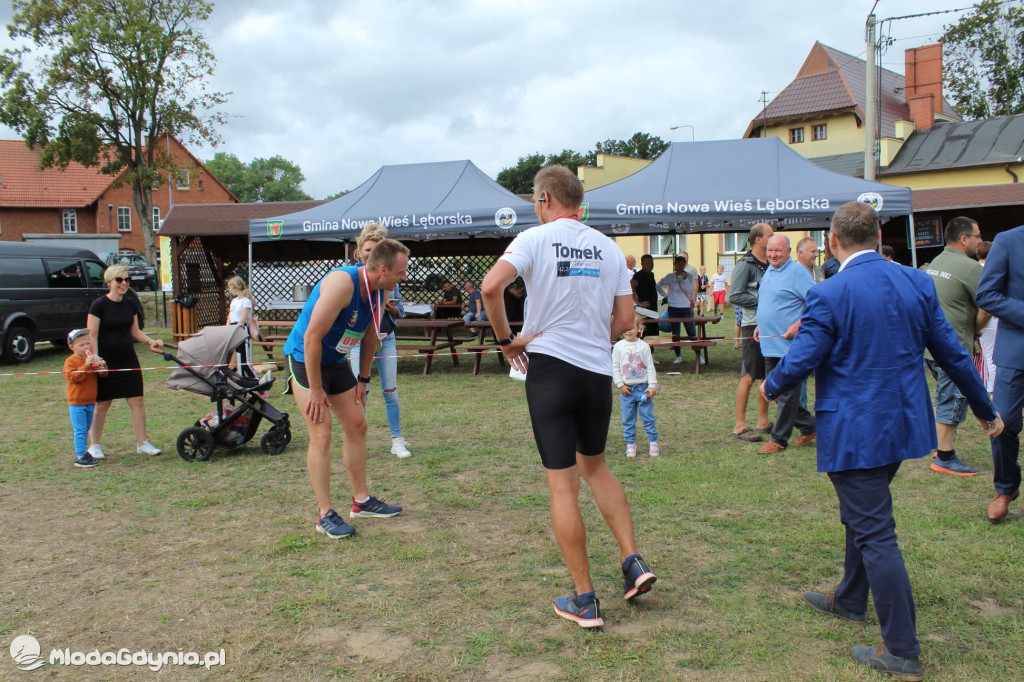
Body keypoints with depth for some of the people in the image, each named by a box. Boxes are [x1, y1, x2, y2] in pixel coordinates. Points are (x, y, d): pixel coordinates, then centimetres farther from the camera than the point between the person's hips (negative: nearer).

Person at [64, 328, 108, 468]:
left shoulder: (92, 358, 10)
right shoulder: (70, 361, -9)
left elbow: (104, 374, 7)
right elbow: (73, 377, -22)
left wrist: (100, 367, -15)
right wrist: (86, 366, -29)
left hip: (90, 401, 7)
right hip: (76, 402, -6)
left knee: (85, 429, 14)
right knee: (80, 430, -7)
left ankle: (83, 452, 22)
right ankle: (81, 456, -5)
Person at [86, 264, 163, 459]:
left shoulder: (129, 304, 8)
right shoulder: (99, 305, -9)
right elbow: (92, 335, -11)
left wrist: (151, 341, -1)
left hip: (128, 360, 5)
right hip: (106, 362, -5)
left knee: (137, 400, 1)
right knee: (102, 404, 4)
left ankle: (142, 443, 9)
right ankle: (94, 445, 17)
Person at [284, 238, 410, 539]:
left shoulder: (378, 291, -4)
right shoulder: (342, 283, -30)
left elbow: (370, 336, 10)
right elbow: (312, 338, -29)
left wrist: (363, 379, 11)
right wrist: (316, 390, -24)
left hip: (336, 361, 8)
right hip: (303, 358, -8)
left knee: (357, 426, 9)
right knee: (321, 435, -11)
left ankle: (361, 500, 22)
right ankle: (325, 514, -2)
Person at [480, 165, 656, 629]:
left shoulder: (535, 239, -5)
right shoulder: (608, 247, 9)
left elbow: (491, 286, -21)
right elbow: (624, 319, 7)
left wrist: (506, 339, -8)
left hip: (550, 367, -4)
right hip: (599, 371, 5)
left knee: (563, 485, 2)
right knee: (595, 466, 24)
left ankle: (585, 601, 8)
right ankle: (633, 561, 14)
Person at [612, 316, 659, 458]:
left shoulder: (643, 346, -2)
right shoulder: (618, 347, -1)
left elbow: (650, 367, 0)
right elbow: (615, 367, 1)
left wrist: (652, 386, -4)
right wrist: (620, 385, -6)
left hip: (643, 387, -1)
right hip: (626, 389, 1)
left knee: (648, 416, 3)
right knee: (628, 419, 6)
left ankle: (653, 442, 13)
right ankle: (630, 444, 16)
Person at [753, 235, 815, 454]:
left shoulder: (797, 272, -12)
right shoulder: (769, 271, 15)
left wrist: (798, 325, -22)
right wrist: (760, 325, 15)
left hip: (789, 345, -9)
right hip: (770, 344, 10)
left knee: (787, 393, -1)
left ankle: (778, 440, 7)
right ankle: (809, 426, 28)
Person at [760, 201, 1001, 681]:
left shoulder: (829, 295, -18)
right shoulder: (917, 283, 1)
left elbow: (798, 362, -16)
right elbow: (951, 353, 7)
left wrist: (770, 388, 6)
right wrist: (985, 410, 18)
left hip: (855, 433, -7)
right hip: (904, 425, 7)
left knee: (874, 533, 0)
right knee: (862, 516, 24)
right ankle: (850, 601, 43)